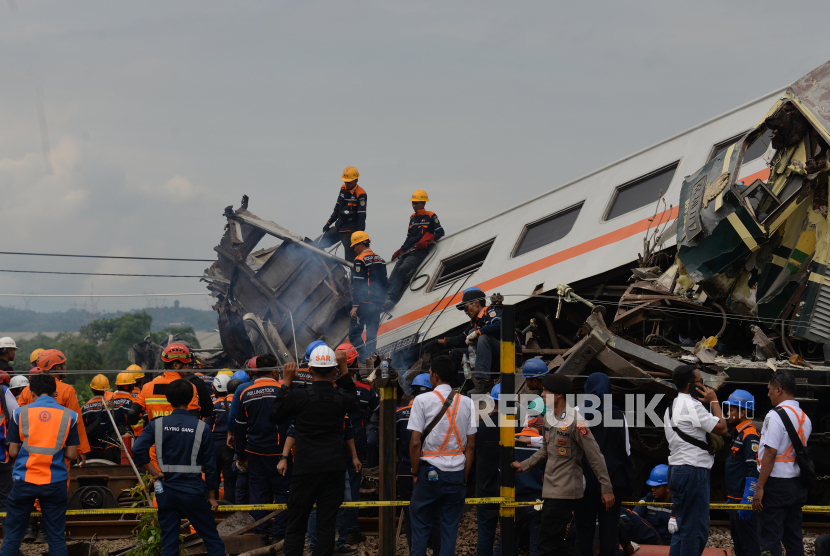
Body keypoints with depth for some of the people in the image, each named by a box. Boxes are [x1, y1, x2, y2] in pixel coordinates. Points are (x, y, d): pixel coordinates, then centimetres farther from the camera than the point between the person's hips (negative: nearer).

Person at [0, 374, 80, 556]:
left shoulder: (20, 413, -1)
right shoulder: (68, 416, -1)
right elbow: (71, 454, 0)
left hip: (24, 481, 0)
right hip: (55, 483, 0)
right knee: (56, 537, 7)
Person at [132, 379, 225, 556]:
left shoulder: (157, 424, -3)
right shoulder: (201, 427, -5)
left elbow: (138, 450, -15)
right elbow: (210, 465, -1)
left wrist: (155, 473, -5)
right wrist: (212, 496, 7)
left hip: (166, 493, 2)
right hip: (193, 491, -2)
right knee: (213, 540, 7)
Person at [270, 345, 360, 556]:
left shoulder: (298, 396, -10)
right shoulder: (341, 397, -4)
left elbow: (276, 416, 6)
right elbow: (355, 403, 21)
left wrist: (286, 382, 9)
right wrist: (344, 369, 18)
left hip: (305, 469, -1)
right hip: (334, 468, 1)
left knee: (296, 526, 7)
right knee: (327, 525, 4)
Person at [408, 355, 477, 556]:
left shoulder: (422, 400, -5)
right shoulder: (467, 403, 6)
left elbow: (415, 443, -9)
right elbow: (471, 445, 5)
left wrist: (415, 472, 2)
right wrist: (464, 477, 11)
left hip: (430, 471, -3)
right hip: (457, 472, 3)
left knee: (420, 525, 5)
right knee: (450, 526, 6)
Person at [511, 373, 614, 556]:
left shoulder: (575, 422, -17)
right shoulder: (549, 417, 9)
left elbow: (595, 456, -14)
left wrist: (606, 488, -14)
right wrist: (524, 465, 14)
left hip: (565, 491, -9)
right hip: (550, 489, 9)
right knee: (555, 541, 13)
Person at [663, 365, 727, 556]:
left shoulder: (672, 406, 18)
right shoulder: (692, 406, -14)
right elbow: (721, 428, -14)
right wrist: (714, 401, -4)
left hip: (676, 469, 10)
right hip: (694, 470, -10)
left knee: (683, 527, 13)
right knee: (696, 529, -8)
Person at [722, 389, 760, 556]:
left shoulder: (750, 435, -15)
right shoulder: (738, 433, 17)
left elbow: (753, 471, -22)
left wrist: (747, 500, -25)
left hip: (744, 499, -11)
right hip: (735, 498, 11)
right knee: (738, 542, 15)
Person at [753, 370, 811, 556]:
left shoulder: (775, 415, -14)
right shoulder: (804, 418, 11)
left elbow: (770, 453, -18)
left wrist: (760, 487, -16)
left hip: (776, 484, -8)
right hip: (797, 484, 8)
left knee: (769, 539, -5)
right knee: (793, 537, 12)